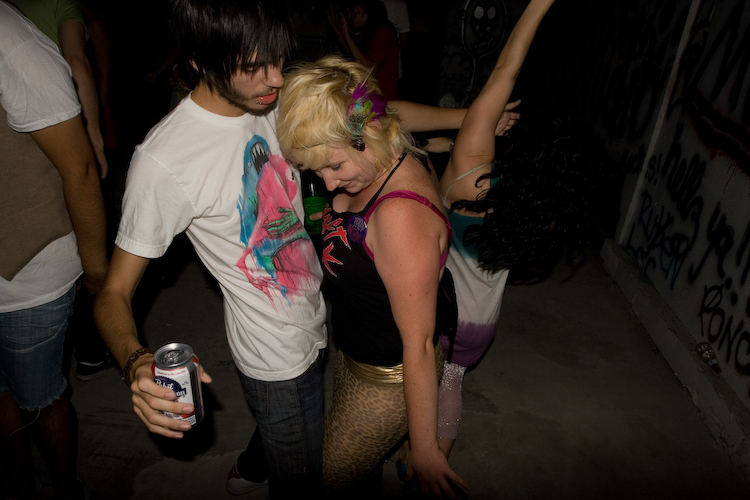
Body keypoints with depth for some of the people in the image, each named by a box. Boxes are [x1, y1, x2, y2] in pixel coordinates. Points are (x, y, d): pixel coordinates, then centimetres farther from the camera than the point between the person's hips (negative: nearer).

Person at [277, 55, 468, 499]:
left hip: (389, 378, -8)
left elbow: (419, 347, -29)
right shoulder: (387, 163, -10)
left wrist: (425, 449, -20)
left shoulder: (402, 214, -38)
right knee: (360, 459, 33)